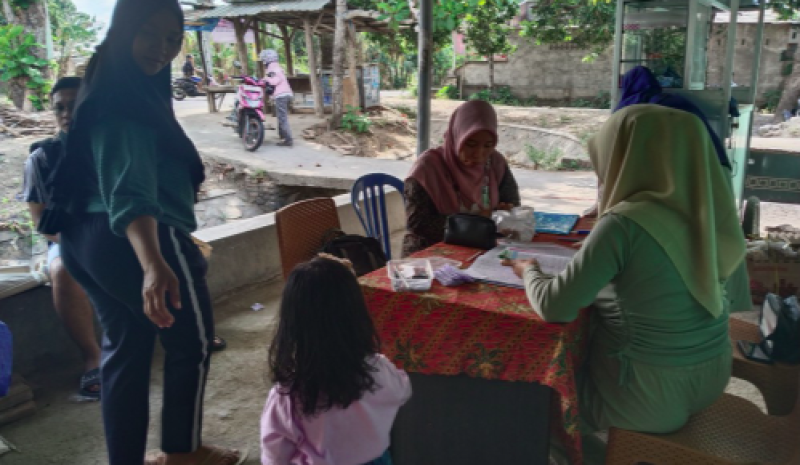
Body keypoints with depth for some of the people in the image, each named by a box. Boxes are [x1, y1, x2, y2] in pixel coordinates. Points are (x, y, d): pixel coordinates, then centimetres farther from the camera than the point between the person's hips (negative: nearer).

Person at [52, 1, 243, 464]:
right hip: (141, 241, -10)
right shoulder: (125, 98, -21)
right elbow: (129, 190, -35)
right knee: (192, 341, 10)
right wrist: (154, 264, -49)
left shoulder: (119, 85, 12)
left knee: (125, 346, 18)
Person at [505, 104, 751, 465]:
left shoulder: (625, 223, -26)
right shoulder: (717, 217, -4)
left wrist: (529, 272, -3)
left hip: (648, 396, -7)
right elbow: (737, 301, 10)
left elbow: (556, 308, -24)